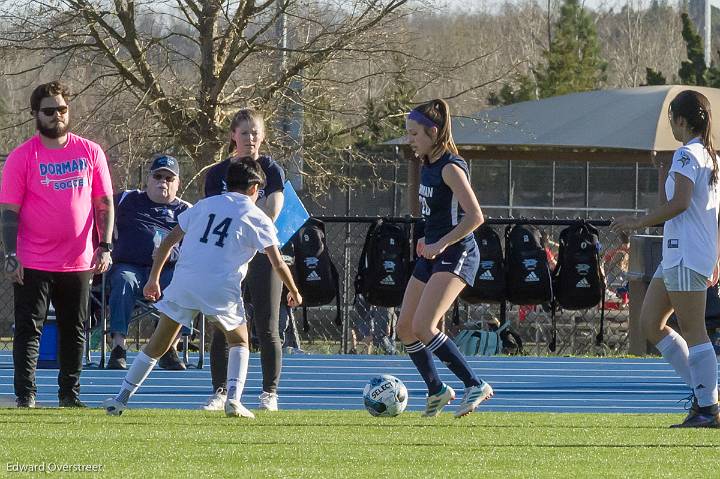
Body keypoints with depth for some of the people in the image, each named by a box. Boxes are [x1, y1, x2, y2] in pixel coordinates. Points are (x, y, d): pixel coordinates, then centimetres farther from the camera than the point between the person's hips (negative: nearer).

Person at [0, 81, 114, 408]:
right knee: (28, 329, -4)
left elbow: (104, 203, 8)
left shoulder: (90, 152, 5)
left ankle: (69, 392, 19)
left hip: (79, 262, 3)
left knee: (74, 331, 9)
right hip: (33, 263, -3)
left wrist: (104, 246, -2)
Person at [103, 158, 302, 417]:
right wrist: (294, 292, 20)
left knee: (157, 344, 10)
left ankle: (121, 398, 9)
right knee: (240, 342, 20)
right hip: (222, 289, -2)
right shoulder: (256, 218, 9)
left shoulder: (204, 205, 19)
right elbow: (278, 263, 5)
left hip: (184, 282, 2)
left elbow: (168, 241, 18)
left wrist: (153, 278, 24)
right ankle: (233, 399, 2)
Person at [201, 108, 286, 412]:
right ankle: (219, 392, 6)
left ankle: (269, 394, 6)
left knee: (267, 329, -2)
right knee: (222, 329, -1)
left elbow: (272, 212, -13)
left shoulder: (271, 170, 0)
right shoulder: (218, 173, 5)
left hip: (262, 254, -2)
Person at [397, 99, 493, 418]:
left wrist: (440, 244, -21)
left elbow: (474, 217, -22)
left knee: (423, 326, -21)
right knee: (405, 328, 9)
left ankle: (475, 386, -17)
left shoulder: (450, 168, -16)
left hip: (456, 255, -10)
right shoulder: (427, 166, 11)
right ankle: (437, 391, 24)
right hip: (433, 254, 10)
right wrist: (428, 240, 13)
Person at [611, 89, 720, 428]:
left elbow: (679, 203, -21)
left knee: (692, 331, -9)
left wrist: (638, 222, -16)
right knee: (650, 323, 12)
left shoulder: (687, 155, -11)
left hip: (686, 256, -10)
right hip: (677, 256, 10)